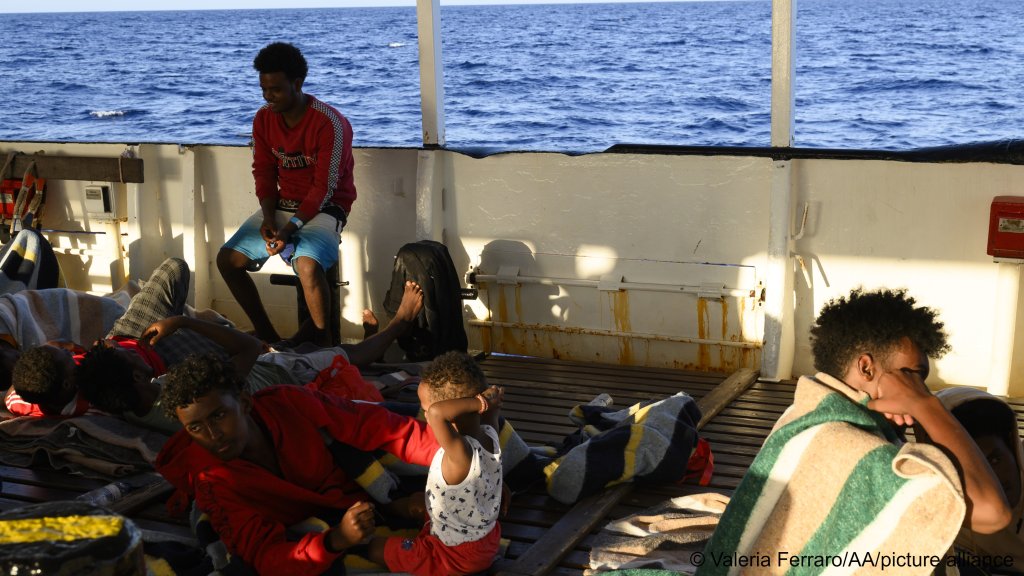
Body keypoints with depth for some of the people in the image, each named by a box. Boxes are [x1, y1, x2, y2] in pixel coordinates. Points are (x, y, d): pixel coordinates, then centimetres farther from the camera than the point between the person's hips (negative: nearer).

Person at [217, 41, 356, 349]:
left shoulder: (330, 123, -20)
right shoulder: (263, 119, 0)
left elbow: (324, 188, -20)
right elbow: (264, 175, 5)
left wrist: (290, 228, -26)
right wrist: (268, 219, -12)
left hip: (324, 208, -7)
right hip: (281, 205, 7)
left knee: (308, 266, -35)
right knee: (227, 259, -7)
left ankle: (322, 342, -10)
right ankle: (267, 335, 5)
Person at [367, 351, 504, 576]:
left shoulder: (461, 454, -37)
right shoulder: (490, 436, -15)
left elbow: (437, 413, -53)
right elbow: (492, 408, 8)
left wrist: (479, 402, -40)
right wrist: (487, 401, -14)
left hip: (455, 557, -7)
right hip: (487, 540, 7)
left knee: (375, 547, 13)